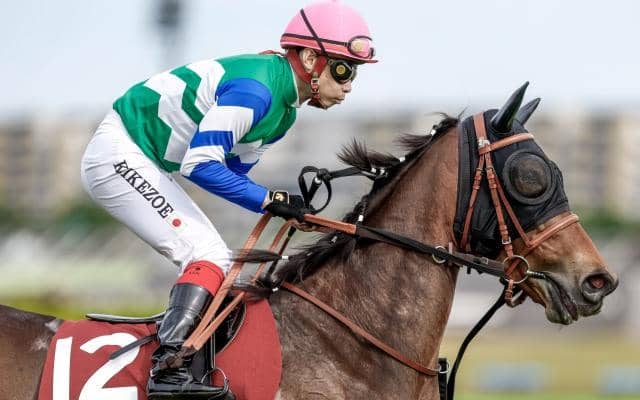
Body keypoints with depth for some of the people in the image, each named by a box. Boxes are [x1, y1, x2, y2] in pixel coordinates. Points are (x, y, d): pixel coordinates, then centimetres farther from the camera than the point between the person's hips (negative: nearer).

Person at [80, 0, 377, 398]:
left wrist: (288, 205, -2)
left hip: (143, 164, 11)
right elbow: (200, 164, -27)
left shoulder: (284, 108, 9)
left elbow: (230, 171, 13)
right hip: (120, 155, -11)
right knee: (207, 256, -20)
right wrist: (268, 200, -22)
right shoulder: (256, 88, -24)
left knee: (220, 263, 9)